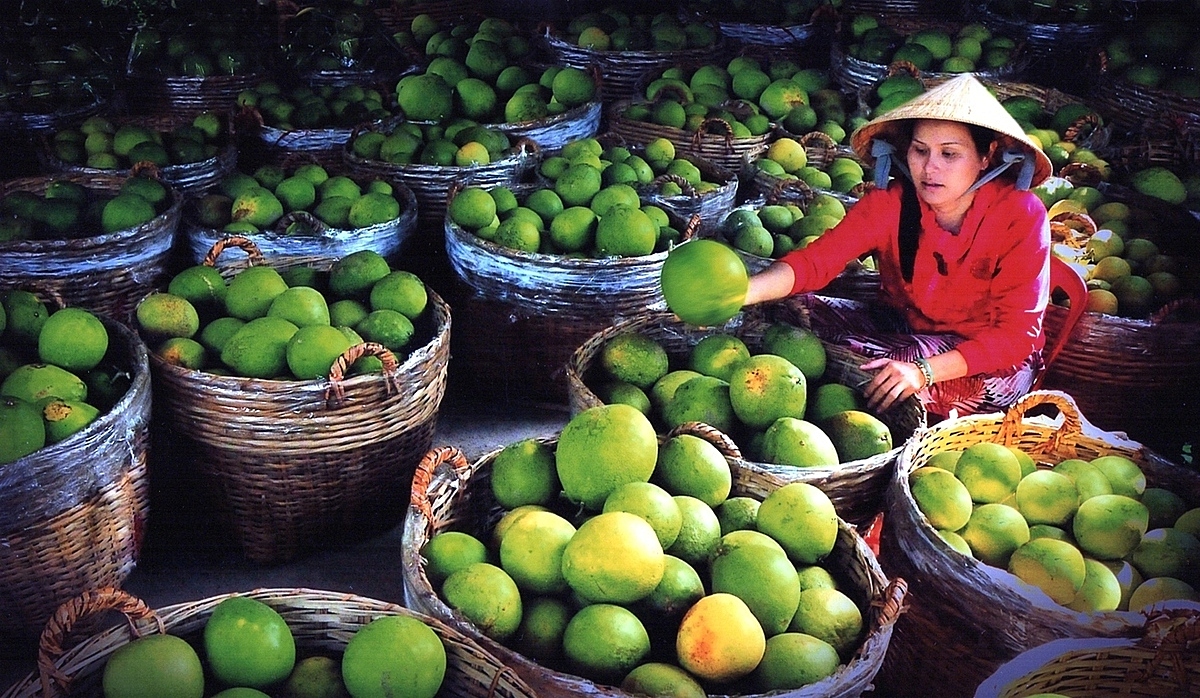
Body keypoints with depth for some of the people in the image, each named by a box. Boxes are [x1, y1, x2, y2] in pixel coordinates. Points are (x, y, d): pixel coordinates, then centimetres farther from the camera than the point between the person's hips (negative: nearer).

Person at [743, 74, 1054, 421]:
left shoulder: (1021, 216, -20)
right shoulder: (889, 202, -12)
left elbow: (1018, 333, -22)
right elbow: (816, 260, -24)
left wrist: (924, 371, -36)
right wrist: (745, 291, -45)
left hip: (993, 360, -2)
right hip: (900, 328, 3)